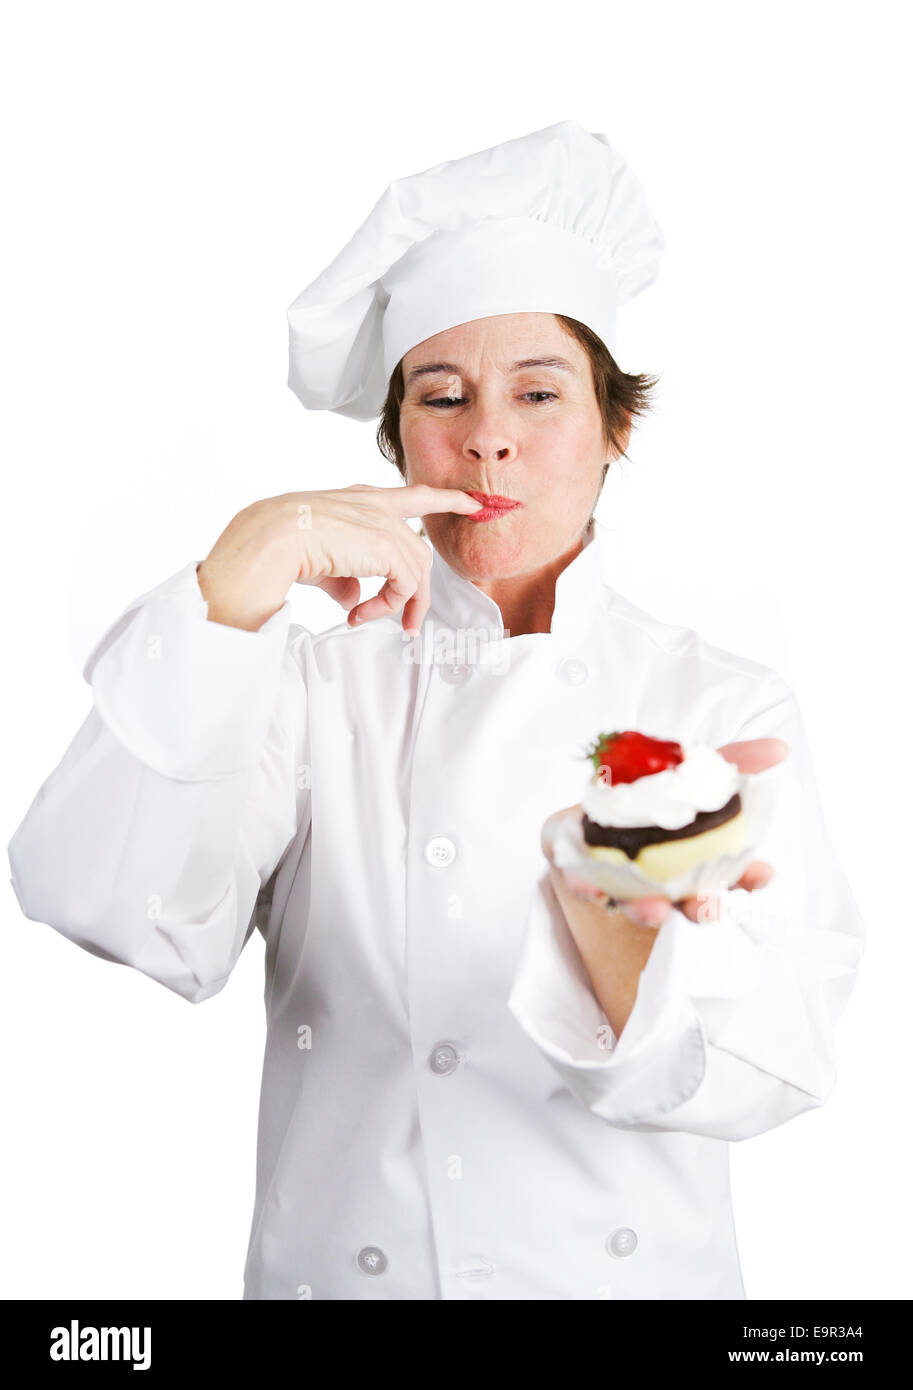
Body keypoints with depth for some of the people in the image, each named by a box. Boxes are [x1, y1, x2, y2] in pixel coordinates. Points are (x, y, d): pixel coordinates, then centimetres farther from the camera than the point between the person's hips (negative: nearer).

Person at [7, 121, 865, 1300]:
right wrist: (233, 584, -29)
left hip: (633, 1269, 0)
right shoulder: (315, 684, -5)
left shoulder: (726, 706, -6)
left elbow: (774, 1066, -17)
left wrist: (615, 924, -38)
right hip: (334, 1266, 1)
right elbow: (101, 904, -20)